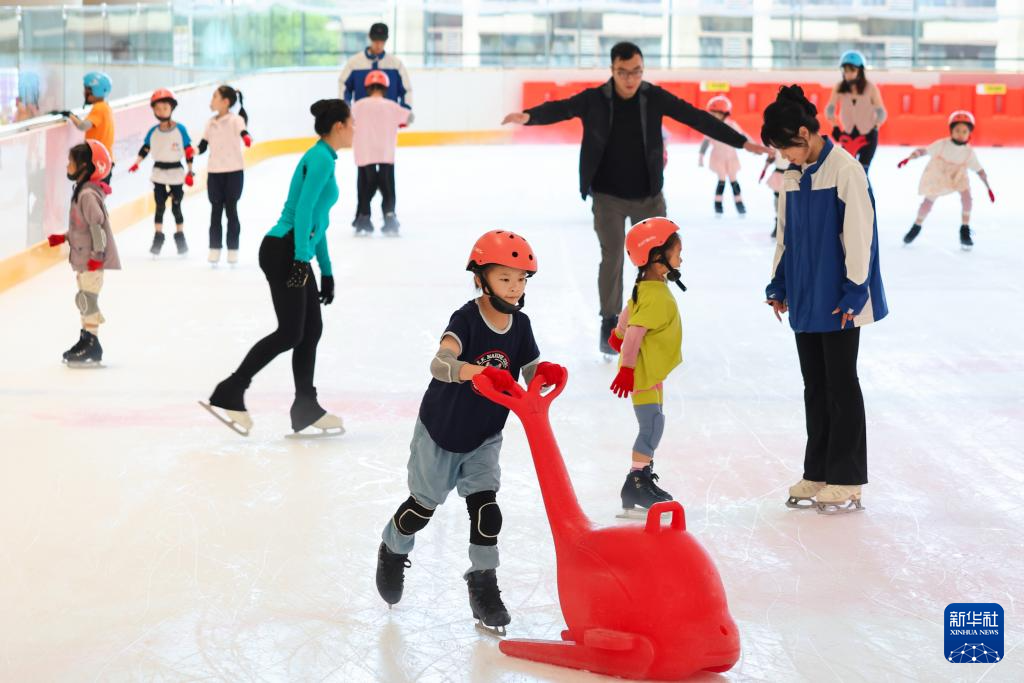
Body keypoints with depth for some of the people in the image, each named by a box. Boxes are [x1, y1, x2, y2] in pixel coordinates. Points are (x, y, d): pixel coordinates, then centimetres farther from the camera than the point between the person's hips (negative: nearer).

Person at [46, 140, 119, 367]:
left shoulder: (88, 194, -21)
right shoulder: (82, 190, 11)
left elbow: (97, 223, -24)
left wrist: (97, 255, -22)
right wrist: (64, 238, 16)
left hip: (94, 260, -10)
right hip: (84, 259, 10)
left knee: (87, 299, -6)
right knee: (84, 299, 16)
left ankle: (92, 347, -1)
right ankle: (86, 340, 25)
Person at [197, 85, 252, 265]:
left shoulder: (236, 119, -7)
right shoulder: (211, 123, 8)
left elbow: (242, 130, -26)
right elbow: (204, 144, 11)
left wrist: (246, 137, -49)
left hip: (234, 171, -4)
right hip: (214, 172, 4)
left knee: (231, 210, 2)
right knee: (216, 211, 7)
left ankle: (233, 250, 9)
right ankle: (215, 250, 12)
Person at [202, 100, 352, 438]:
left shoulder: (324, 159, 19)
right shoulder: (321, 159, -12)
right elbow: (303, 210, -21)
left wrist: (326, 271, 25)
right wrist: (302, 260, -25)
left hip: (295, 253, 10)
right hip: (284, 251, -10)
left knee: (312, 329, 11)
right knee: (290, 333, -10)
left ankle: (306, 410, 16)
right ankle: (229, 394, -8)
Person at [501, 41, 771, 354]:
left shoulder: (655, 97, -7)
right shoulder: (594, 99, -11)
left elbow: (697, 118, -6)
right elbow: (559, 109, -22)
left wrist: (741, 141, -9)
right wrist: (528, 116, -44)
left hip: (649, 196, 2)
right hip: (608, 197, -2)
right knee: (612, 258, -3)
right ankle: (609, 323, 13)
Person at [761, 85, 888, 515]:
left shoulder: (846, 170, -15)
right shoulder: (792, 176, 8)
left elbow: (859, 235, -16)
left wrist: (855, 291, -16)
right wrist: (779, 285, 14)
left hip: (838, 303, -7)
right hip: (805, 301, 7)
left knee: (841, 386, 0)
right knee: (815, 387, 12)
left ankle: (846, 483, 8)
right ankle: (817, 475, 19)